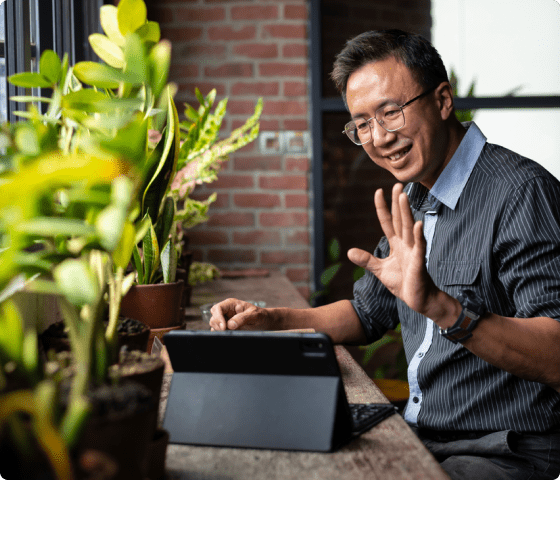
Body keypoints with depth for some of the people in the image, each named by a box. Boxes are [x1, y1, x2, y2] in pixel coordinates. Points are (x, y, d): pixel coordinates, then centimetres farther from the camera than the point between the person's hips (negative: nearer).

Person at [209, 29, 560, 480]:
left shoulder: (521, 191, -17)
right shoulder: (414, 199, 12)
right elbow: (367, 314, 24)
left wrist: (440, 306, -40)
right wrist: (270, 322, 8)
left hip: (506, 456, -8)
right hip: (421, 440, 8)